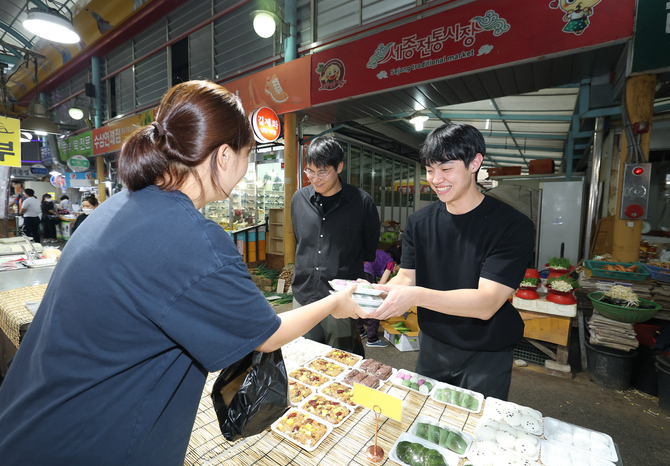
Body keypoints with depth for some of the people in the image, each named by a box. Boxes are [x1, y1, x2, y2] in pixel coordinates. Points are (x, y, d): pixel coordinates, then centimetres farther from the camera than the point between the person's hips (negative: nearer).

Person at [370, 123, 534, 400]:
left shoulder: (512, 226, -20)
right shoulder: (418, 223, -4)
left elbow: (487, 303, -26)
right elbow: (406, 276, -5)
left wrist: (416, 296, -39)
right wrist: (375, 292, -26)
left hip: (486, 356, -4)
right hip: (431, 347, 4)